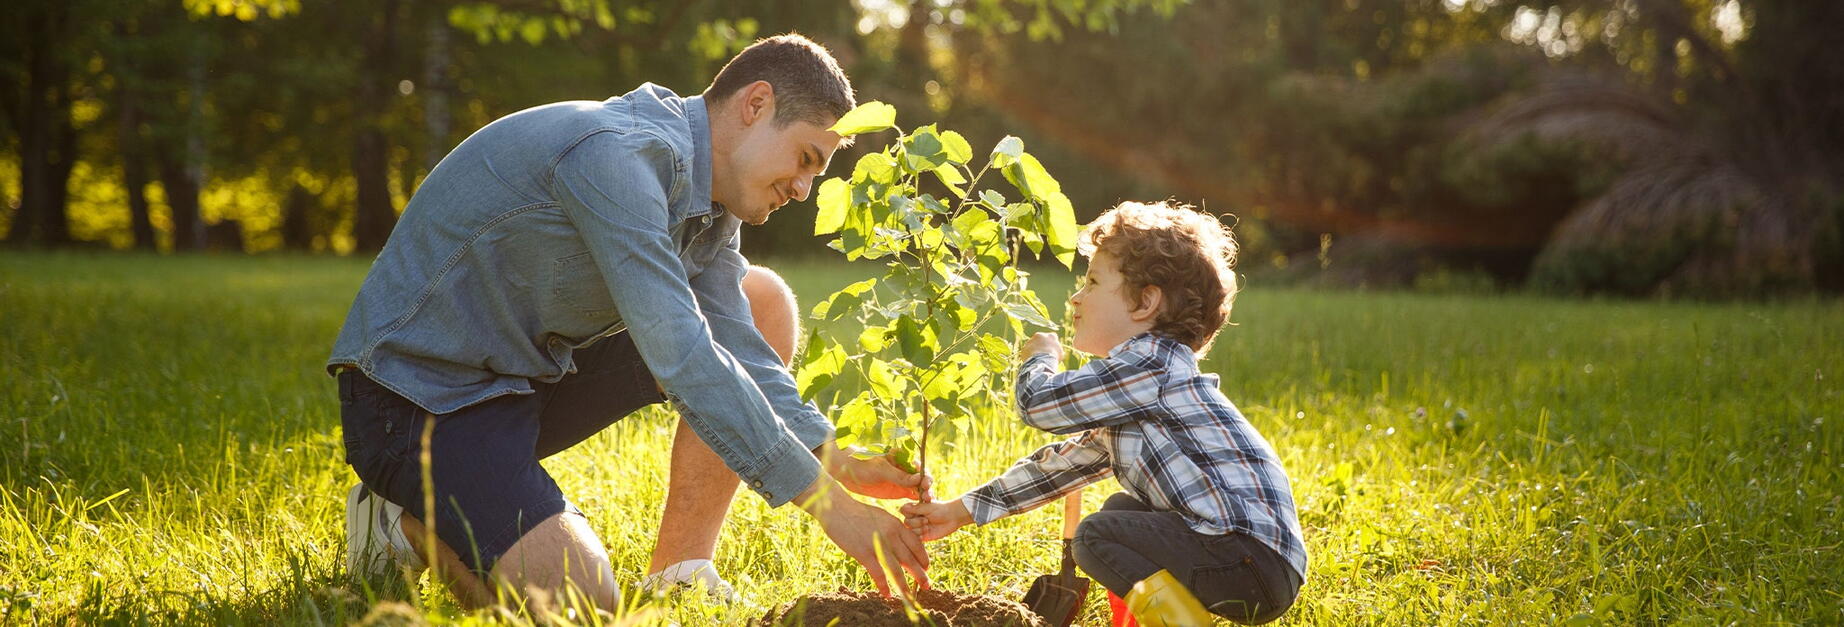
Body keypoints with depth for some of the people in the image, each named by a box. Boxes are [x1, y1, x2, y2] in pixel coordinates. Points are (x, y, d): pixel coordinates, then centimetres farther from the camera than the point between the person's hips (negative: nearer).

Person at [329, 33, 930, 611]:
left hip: (534, 378, 10)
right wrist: (828, 503, -31)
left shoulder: (708, 200, 5)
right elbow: (680, 358, -32)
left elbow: (739, 351, 2)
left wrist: (842, 464, -13)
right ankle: (409, 520, 2)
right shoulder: (616, 153, -26)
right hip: (418, 395, -10)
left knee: (762, 303, 3)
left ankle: (678, 575, 2)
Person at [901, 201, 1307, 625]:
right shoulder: (1128, 393, 20)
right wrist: (960, 512, 26)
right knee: (1121, 510, 25)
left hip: (1256, 559, -10)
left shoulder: (1152, 363, -12)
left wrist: (1040, 358, 12)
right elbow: (1066, 462, 26)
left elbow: (1038, 403, -12)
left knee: (1096, 536, -13)